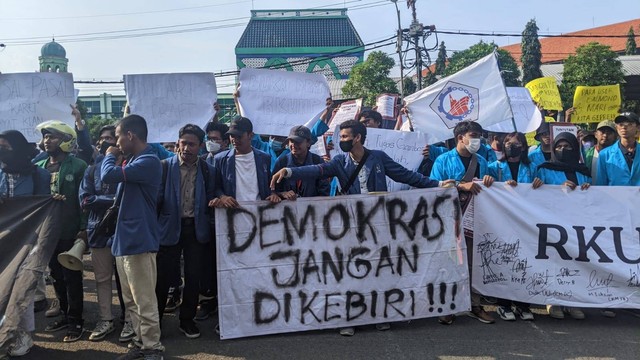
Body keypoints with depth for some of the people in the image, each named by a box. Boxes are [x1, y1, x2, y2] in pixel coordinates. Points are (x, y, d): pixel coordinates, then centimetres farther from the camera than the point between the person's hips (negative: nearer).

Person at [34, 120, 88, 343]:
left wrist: (84, 229, -15)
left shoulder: (77, 166, -9)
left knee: (72, 277, 3)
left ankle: (75, 321, 13)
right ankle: (65, 315, 29)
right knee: (56, 276, 15)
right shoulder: (38, 167, 9)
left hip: (70, 232, -6)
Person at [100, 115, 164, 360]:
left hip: (139, 240, -10)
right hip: (124, 239, 10)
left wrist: (110, 156, -4)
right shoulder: (133, 160, 16)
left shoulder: (148, 161, -15)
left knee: (144, 301, -2)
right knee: (131, 301, 16)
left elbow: (109, 175, -22)